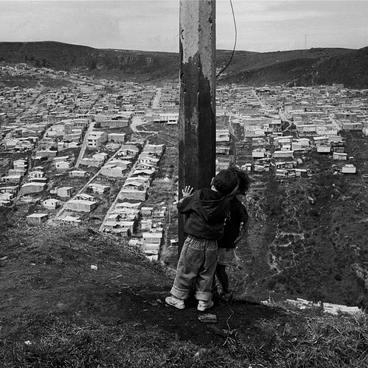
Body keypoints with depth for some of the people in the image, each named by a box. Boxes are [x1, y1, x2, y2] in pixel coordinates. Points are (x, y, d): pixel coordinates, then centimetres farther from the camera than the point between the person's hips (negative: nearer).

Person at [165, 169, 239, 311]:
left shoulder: (197, 196, -14)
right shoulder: (225, 203, -10)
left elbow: (181, 207, -2)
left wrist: (185, 197, 19)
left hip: (193, 242, -1)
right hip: (211, 245, 2)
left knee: (185, 271, 13)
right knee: (206, 273, 18)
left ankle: (178, 298, 24)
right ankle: (203, 301, 27)